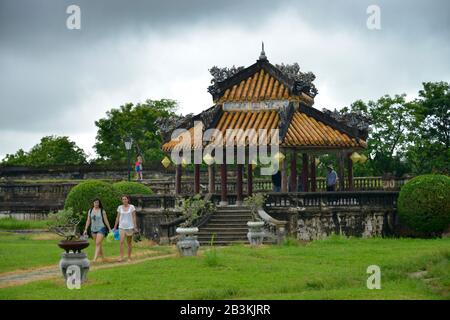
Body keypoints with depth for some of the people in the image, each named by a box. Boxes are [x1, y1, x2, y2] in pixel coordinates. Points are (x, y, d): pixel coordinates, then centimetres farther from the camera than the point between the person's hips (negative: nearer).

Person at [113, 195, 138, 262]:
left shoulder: (132, 207, -2)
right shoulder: (120, 207, 4)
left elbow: (134, 217, -2)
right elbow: (118, 217, 10)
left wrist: (135, 227, -8)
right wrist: (115, 227, 10)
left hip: (129, 227, -1)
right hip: (122, 227, 1)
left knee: (129, 243, 7)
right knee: (122, 242, -14)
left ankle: (129, 257, 17)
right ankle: (121, 257, -17)